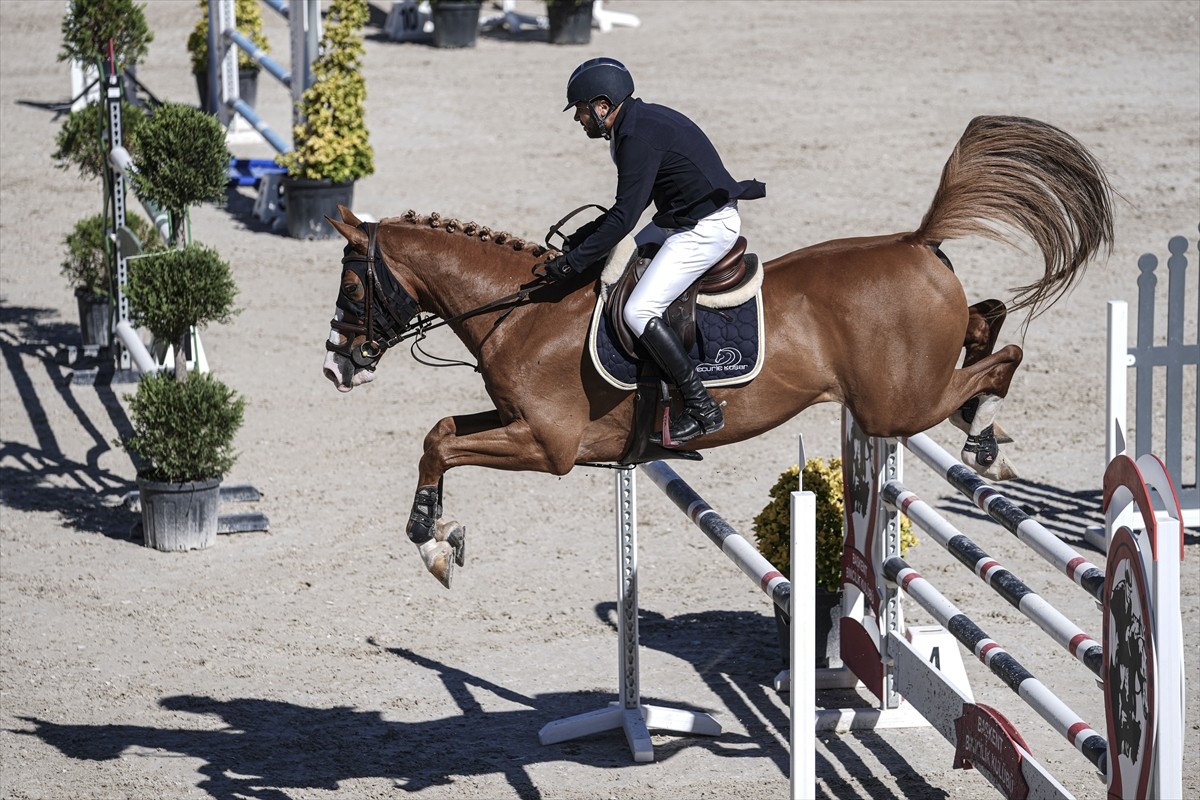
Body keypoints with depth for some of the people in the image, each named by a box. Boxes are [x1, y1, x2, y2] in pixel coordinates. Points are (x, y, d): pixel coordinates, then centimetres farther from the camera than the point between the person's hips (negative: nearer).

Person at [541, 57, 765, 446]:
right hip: (682, 220, 11)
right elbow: (629, 207, 20)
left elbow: (624, 218, -23)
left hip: (706, 228, -11)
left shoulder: (639, 137, -20)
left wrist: (573, 261, -19)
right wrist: (581, 237, 15)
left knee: (639, 311, -16)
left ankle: (702, 410, -14)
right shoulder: (640, 121, 12)